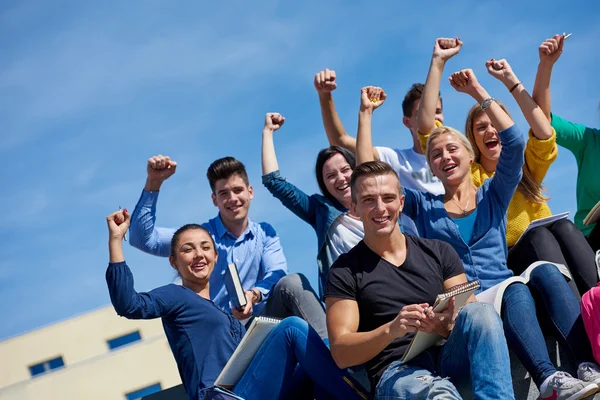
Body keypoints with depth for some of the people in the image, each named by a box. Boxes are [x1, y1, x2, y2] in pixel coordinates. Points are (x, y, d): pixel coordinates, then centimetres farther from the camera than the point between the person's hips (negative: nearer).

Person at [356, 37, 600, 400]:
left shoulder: (494, 196, 19)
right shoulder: (423, 206, 19)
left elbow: (514, 142, 3)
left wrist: (478, 91, 6)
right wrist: (366, 113, 11)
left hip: (506, 296, 2)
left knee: (545, 273, -33)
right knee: (516, 290, -36)